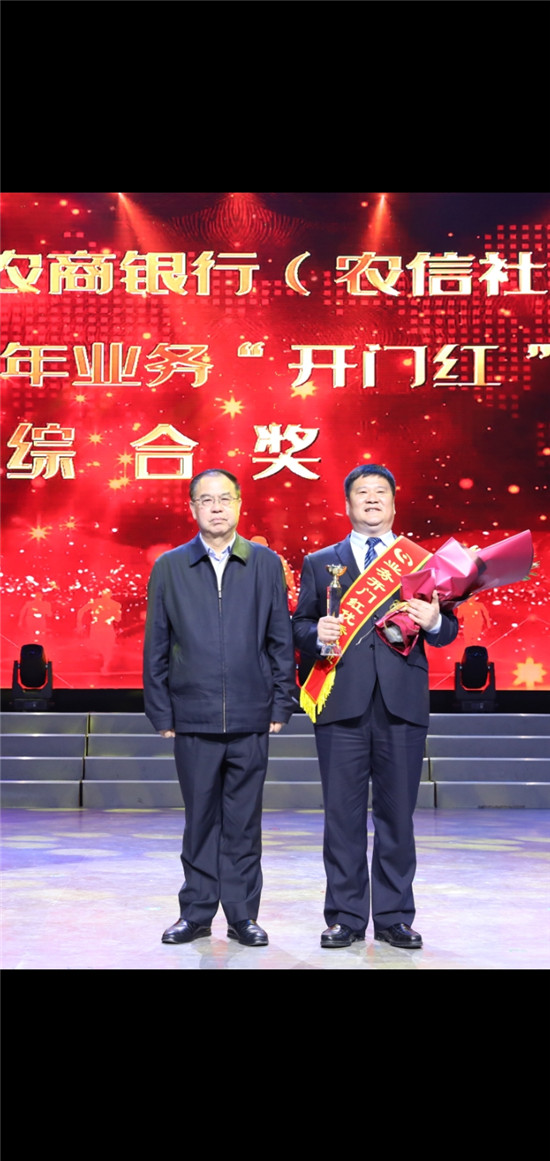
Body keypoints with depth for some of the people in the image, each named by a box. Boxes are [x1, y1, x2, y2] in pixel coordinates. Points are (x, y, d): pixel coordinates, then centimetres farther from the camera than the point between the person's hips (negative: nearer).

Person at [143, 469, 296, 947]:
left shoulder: (266, 564, 6)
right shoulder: (168, 568, 6)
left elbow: (281, 640, 6)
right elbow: (156, 648, 6)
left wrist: (281, 705, 2)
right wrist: (160, 712, 2)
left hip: (251, 719, 0)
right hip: (193, 719, 0)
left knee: (244, 822, 7)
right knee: (200, 820, 8)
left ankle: (242, 915, 18)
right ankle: (197, 913, 21)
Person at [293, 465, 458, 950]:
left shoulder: (422, 562, 13)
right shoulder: (319, 564, 14)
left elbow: (446, 632, 9)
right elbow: (299, 626, 8)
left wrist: (435, 622, -13)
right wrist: (318, 634, -14)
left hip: (402, 705, 0)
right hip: (342, 706, 0)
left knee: (397, 814, 6)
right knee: (343, 815, 3)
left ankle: (395, 918, 17)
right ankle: (345, 918, 13)